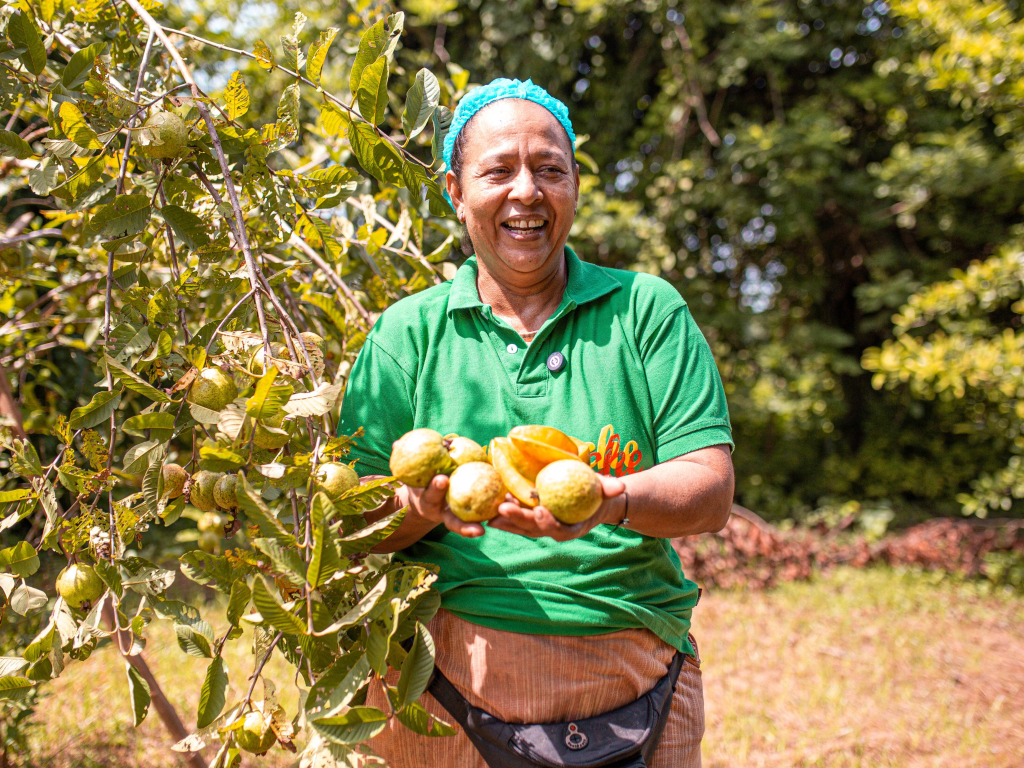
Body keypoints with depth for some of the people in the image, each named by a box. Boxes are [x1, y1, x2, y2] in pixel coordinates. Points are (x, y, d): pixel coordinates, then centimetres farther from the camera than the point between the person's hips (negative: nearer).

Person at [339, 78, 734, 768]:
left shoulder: (647, 309, 3)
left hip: (628, 672, 0)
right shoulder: (409, 330, 5)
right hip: (444, 673, 0)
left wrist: (610, 501, -26)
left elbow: (710, 491, -6)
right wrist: (423, 502, -22)